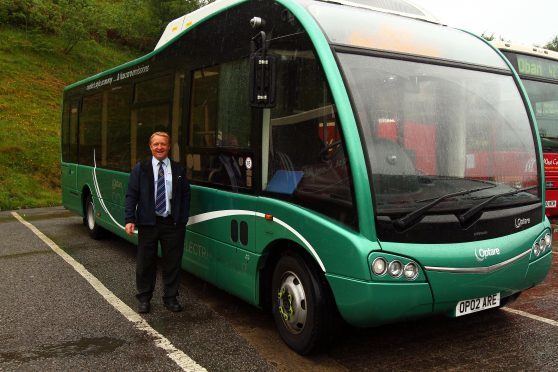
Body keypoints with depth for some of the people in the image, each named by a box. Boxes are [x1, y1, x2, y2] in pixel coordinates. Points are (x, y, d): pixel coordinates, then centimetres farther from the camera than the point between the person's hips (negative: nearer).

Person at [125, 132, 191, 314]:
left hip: (173, 223, 1)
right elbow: (131, 195, -1)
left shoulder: (179, 169, 5)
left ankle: (170, 298, 22)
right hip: (148, 223, -1)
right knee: (145, 262, 8)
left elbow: (186, 195, 6)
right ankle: (144, 298, 23)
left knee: (173, 262, 8)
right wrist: (130, 220, -10)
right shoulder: (140, 168, 2)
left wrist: (183, 219, -3)